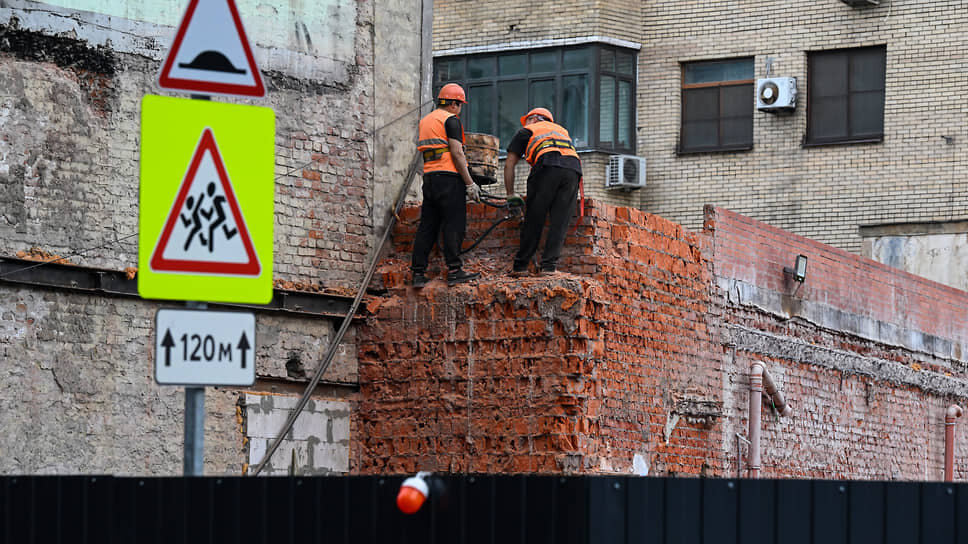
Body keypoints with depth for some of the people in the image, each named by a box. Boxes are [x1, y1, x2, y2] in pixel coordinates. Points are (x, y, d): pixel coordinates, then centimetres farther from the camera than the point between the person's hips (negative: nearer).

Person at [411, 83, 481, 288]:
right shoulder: (451, 120, -5)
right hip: (448, 177, -8)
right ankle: (454, 270, -8)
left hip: (429, 177, 8)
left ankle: (418, 273, 4)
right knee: (453, 224, -5)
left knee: (427, 226, 7)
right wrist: (470, 184, -10)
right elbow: (457, 153, -12)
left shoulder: (425, 121, 20)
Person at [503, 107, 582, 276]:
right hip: (574, 168, 4)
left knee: (534, 219, 1)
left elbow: (509, 164, 22)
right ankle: (550, 265, -1)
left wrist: (510, 194, 28)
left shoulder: (526, 131, 26)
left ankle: (520, 265, 3)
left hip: (548, 166, -4)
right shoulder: (561, 130, 40)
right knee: (559, 222, 6)